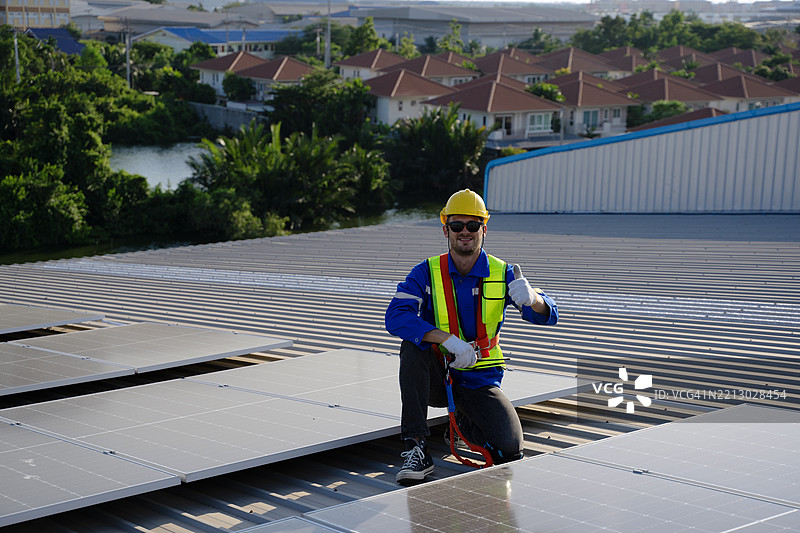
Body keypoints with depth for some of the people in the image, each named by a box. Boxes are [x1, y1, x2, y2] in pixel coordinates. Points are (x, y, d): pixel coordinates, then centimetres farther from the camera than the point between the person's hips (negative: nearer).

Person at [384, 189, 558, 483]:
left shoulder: (502, 274, -3)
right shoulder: (427, 273, -7)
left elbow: (546, 315, -12)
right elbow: (395, 317, -23)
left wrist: (531, 298, -38)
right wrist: (449, 340, -35)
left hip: (479, 381, 1)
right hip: (435, 378, -1)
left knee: (510, 448, -19)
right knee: (413, 345, -33)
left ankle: (463, 424, 17)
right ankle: (417, 448, -28)